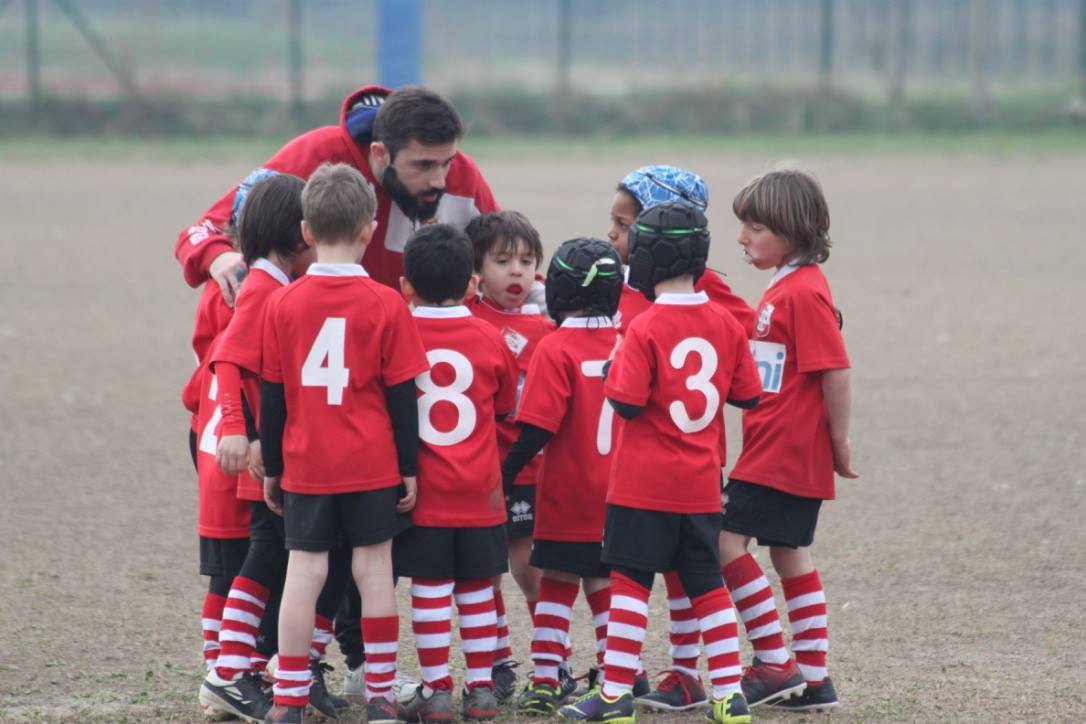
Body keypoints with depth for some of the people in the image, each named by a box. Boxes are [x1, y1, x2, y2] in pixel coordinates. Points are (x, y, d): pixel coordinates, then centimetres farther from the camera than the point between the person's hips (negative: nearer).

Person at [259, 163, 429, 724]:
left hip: (304, 467, 1)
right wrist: (408, 467, 5)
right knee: (373, 569, 5)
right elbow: (402, 396, -3)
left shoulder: (282, 304, -1)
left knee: (304, 572, 3)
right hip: (372, 467, -1)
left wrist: (271, 469, 11)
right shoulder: (385, 305, -5)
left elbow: (272, 397, 3)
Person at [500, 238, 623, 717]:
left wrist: (503, 478, -11)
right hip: (617, 498, 4)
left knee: (557, 585, 5)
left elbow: (537, 430, -18)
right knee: (605, 585, 13)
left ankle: (545, 682, 1)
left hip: (567, 499, -4)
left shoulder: (556, 350, -14)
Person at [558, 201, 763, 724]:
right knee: (707, 584, 12)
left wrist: (612, 369, 0)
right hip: (701, 485, 5)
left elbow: (627, 401, -17)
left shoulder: (645, 329, -14)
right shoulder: (726, 325, 2)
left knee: (630, 581, 0)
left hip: (644, 485, -5)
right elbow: (748, 395, 8)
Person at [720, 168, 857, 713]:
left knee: (728, 541, -10)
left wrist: (839, 443, -14)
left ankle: (775, 664, -6)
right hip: (773, 450, 10)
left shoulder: (804, 292, -17)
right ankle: (812, 679, 18)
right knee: (789, 552, 13)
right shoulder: (783, 286, 15)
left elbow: (836, 372, -20)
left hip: (783, 454, -10)